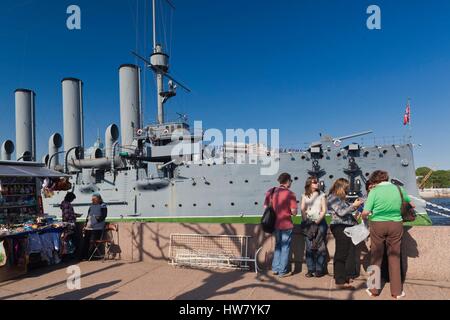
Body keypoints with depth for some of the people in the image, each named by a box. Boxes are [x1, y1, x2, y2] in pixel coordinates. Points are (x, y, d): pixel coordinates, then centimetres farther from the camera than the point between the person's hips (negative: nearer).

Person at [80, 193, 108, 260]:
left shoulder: (102, 206, -1)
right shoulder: (91, 206, 20)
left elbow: (103, 216, -10)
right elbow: (88, 216, 24)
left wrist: (97, 219, -23)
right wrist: (85, 225, 16)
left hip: (97, 228, -7)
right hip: (89, 227, 7)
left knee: (92, 241, -9)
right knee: (85, 241, 4)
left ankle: (88, 257, -1)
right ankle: (83, 256, 12)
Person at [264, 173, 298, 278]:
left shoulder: (271, 192, 0)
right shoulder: (290, 194, -14)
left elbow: (265, 207, 6)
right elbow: (294, 212, -15)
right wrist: (288, 211, 6)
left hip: (275, 224, 5)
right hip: (286, 225, -5)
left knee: (278, 246, 21)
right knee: (285, 247, 9)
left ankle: (275, 269, 25)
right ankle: (283, 271, 15)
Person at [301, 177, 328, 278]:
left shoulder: (321, 195, 7)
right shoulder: (305, 196, 10)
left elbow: (324, 210, 1)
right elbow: (302, 209, 5)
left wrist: (318, 220, -11)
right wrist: (305, 220, -9)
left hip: (320, 222, -1)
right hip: (309, 223, 1)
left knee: (320, 247, -3)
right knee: (309, 247, 0)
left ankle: (319, 270, 5)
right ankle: (310, 269, 8)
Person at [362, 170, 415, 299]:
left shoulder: (374, 191, -8)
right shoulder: (398, 189, 2)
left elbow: (365, 212, -15)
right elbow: (411, 203, 18)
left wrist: (364, 218, 6)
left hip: (378, 225, -2)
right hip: (396, 224, 2)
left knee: (376, 257, 10)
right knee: (394, 256, 11)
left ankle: (374, 289, 19)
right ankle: (397, 291, 18)